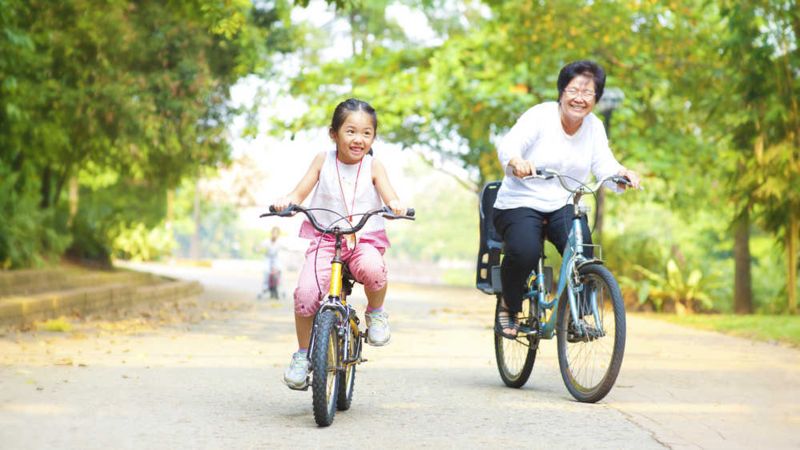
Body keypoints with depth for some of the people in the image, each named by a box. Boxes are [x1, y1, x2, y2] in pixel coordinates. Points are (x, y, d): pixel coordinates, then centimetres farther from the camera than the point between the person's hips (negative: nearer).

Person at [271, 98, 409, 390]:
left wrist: (396, 206, -31)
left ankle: (376, 312, -4)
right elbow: (300, 193, 2)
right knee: (306, 292, -22)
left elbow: (390, 198, -6)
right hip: (324, 239, 1)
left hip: (364, 241, -1)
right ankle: (302, 354, 0)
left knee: (372, 268, -37)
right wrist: (287, 201, -21)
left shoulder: (373, 167, 4)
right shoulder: (323, 161, 5)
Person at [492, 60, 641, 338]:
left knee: (583, 250, -26)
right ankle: (508, 310, -3)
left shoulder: (594, 127, 5)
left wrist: (621, 173, -29)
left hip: (563, 207, 4)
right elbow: (508, 145, -24)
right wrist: (516, 161, -48)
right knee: (525, 251, -32)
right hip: (520, 204, -4)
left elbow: (604, 165, -5)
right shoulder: (540, 116, -10)